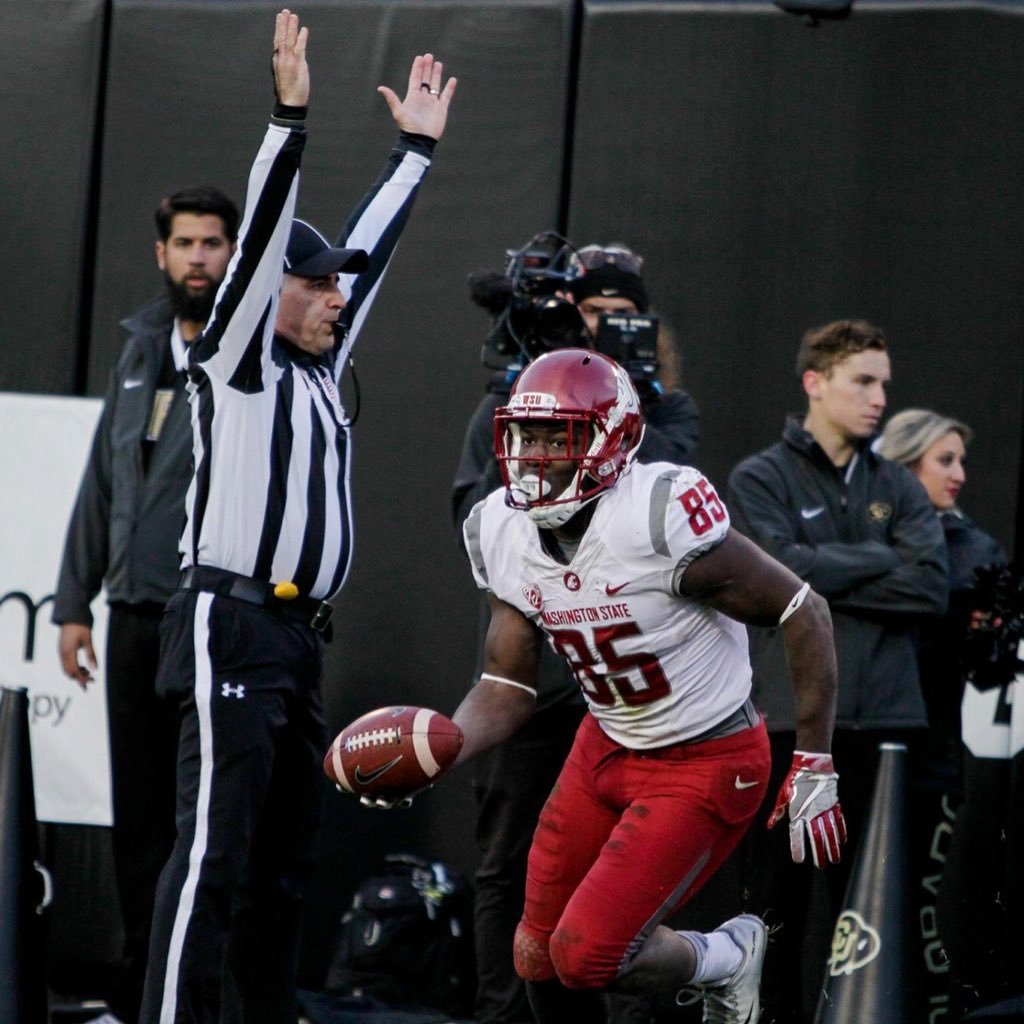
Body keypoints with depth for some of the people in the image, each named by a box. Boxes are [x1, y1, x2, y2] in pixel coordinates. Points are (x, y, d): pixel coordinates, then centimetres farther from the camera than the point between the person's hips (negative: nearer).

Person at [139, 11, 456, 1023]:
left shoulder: (319, 365, 18)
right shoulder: (234, 358, -3)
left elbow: (368, 250, 26)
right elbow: (263, 236, -14)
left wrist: (415, 148, 30)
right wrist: (289, 118, -22)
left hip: (297, 637, 9)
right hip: (230, 627, -9)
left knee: (282, 861, 9)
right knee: (213, 850, -14)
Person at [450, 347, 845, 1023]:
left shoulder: (661, 517, -29)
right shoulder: (504, 533, -7)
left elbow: (802, 613, -20)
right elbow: (507, 690, 3)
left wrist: (816, 769, -16)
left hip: (704, 766, -7)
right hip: (607, 749, 7)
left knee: (586, 958, -14)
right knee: (538, 958, 10)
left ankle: (726, 959, 17)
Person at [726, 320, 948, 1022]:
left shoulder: (899, 488, 15)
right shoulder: (761, 481, 5)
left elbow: (931, 588, -1)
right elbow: (783, 569, -13)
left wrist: (826, 580, -6)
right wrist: (882, 560, -2)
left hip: (886, 722, 3)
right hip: (794, 721, -3)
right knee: (781, 896, 0)